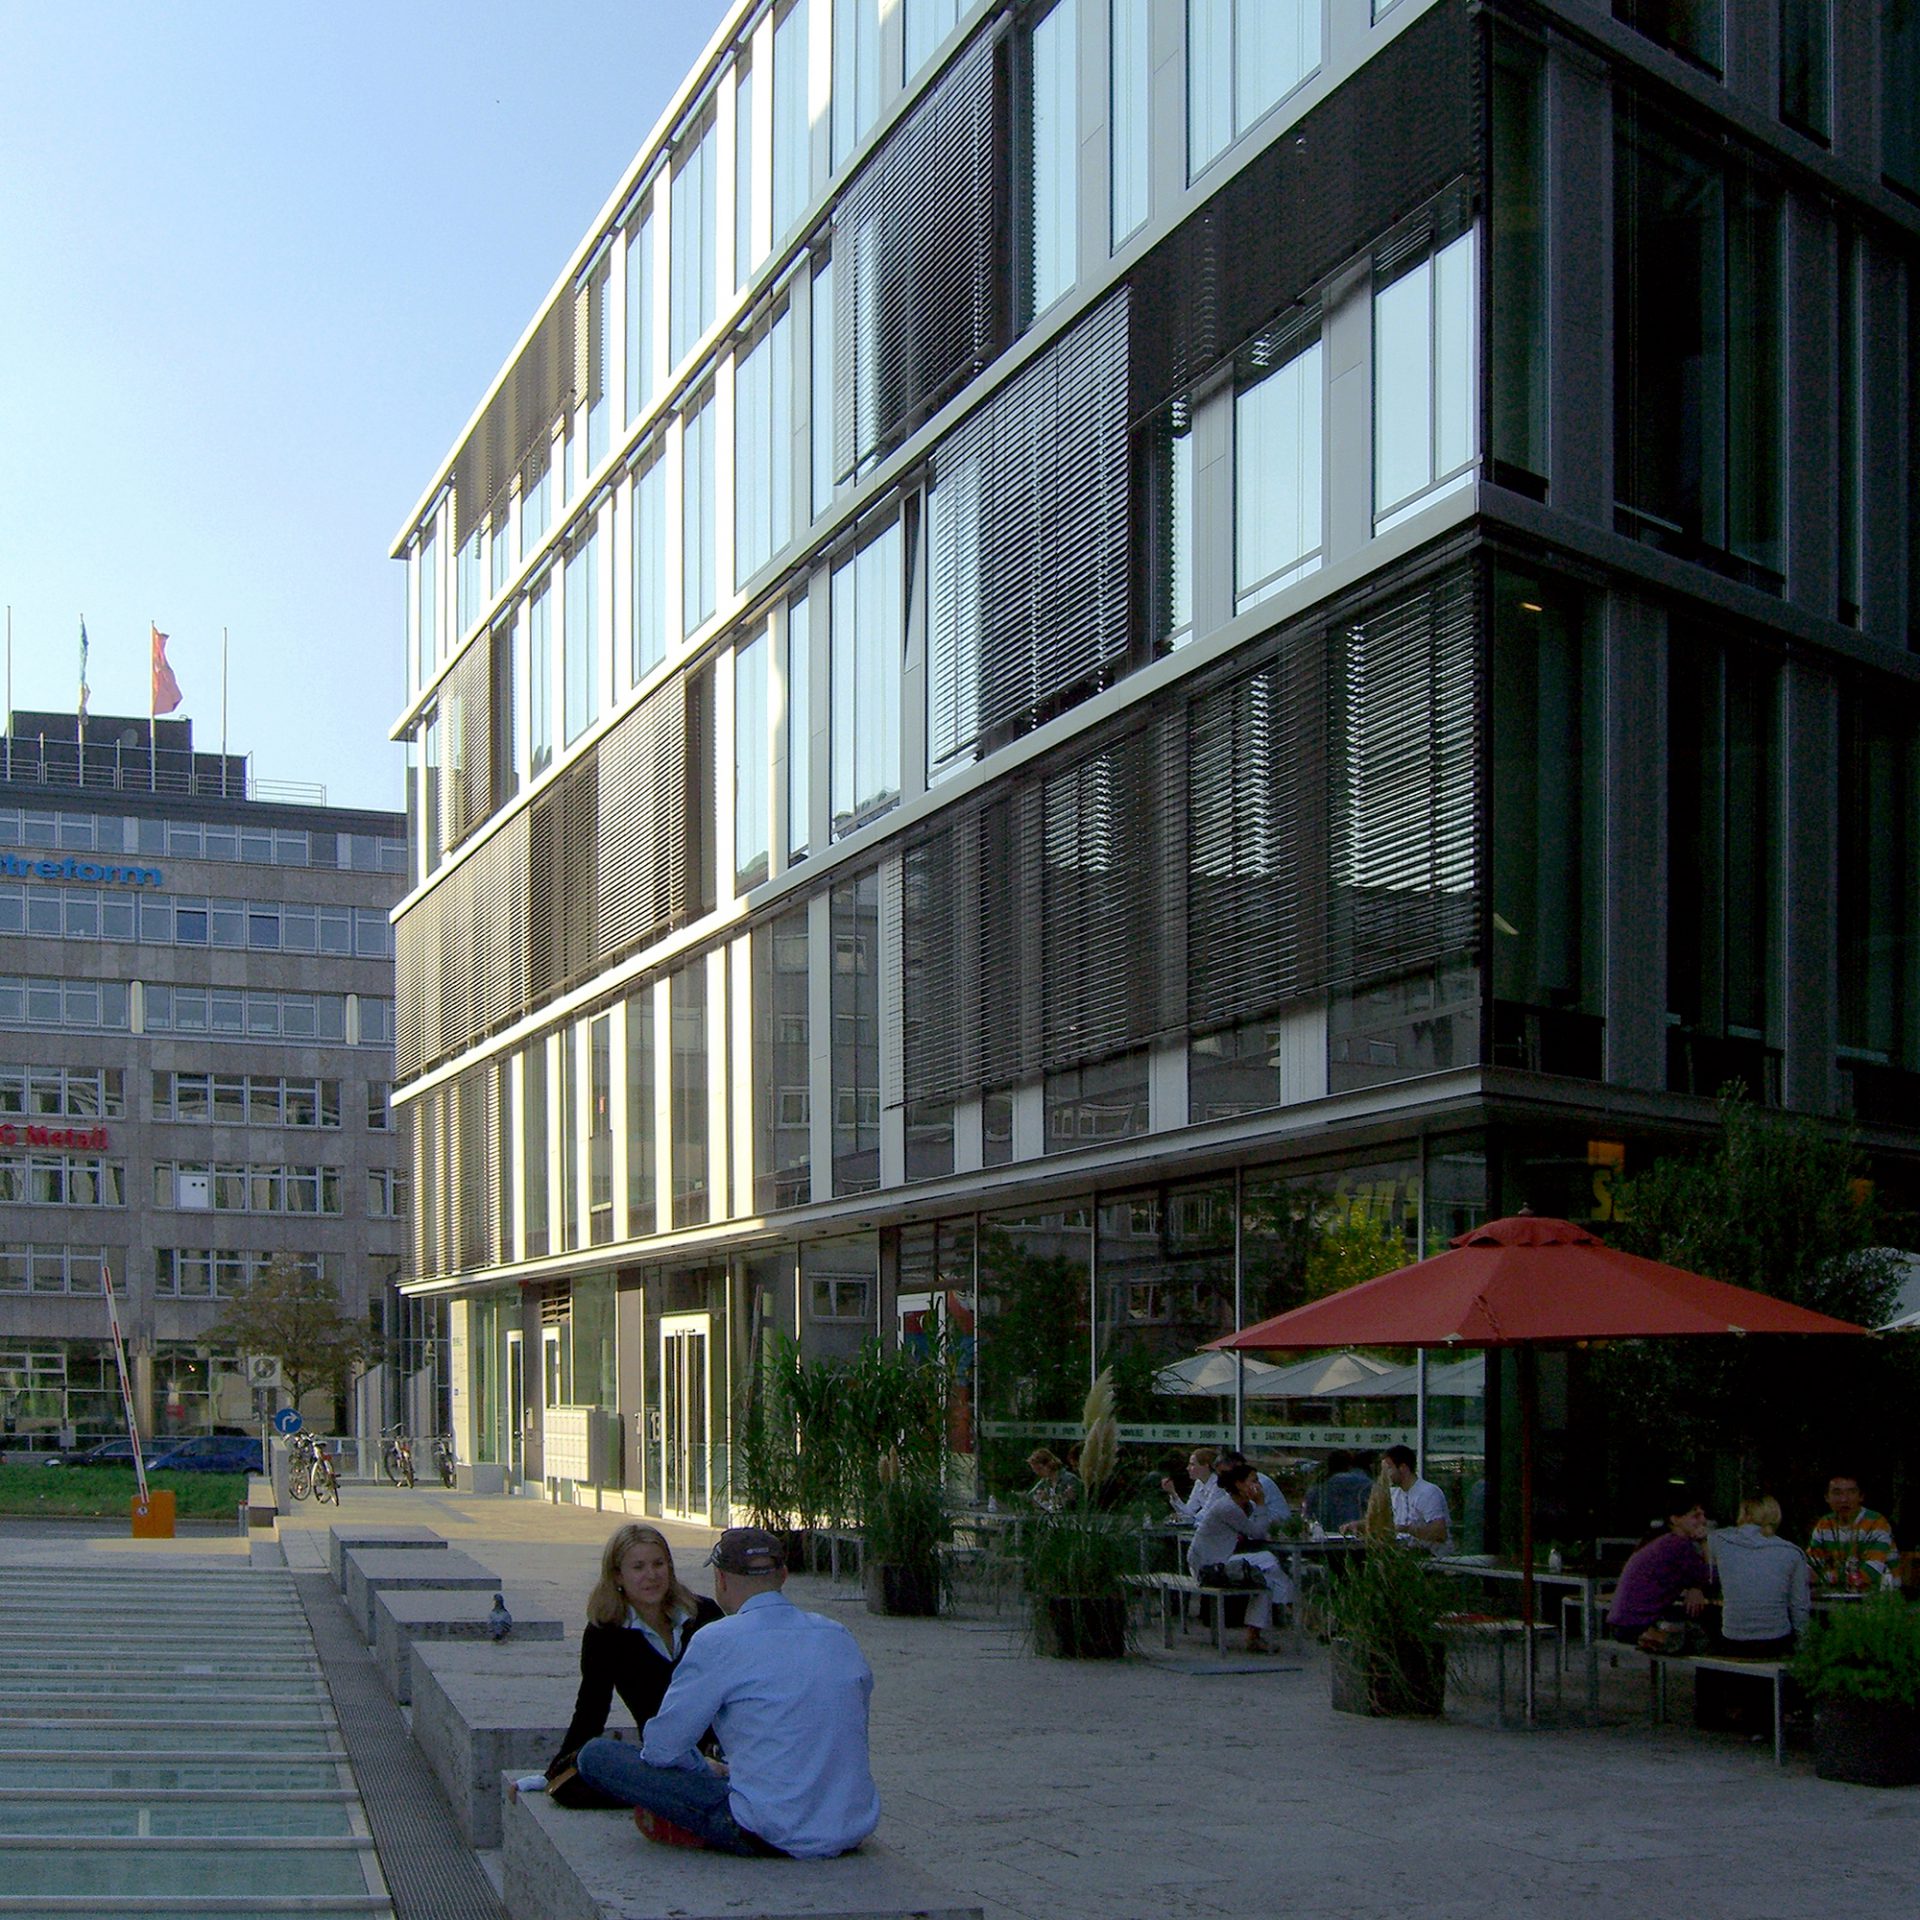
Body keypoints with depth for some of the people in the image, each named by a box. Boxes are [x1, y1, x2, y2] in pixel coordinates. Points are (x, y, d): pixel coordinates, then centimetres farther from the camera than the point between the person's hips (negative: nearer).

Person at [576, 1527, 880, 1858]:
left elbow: (662, 1747, -4)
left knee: (596, 1756, -1)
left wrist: (706, 1770, 19)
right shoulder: (840, 1637, 8)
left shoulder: (717, 1642, -9)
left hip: (772, 1836, -7)